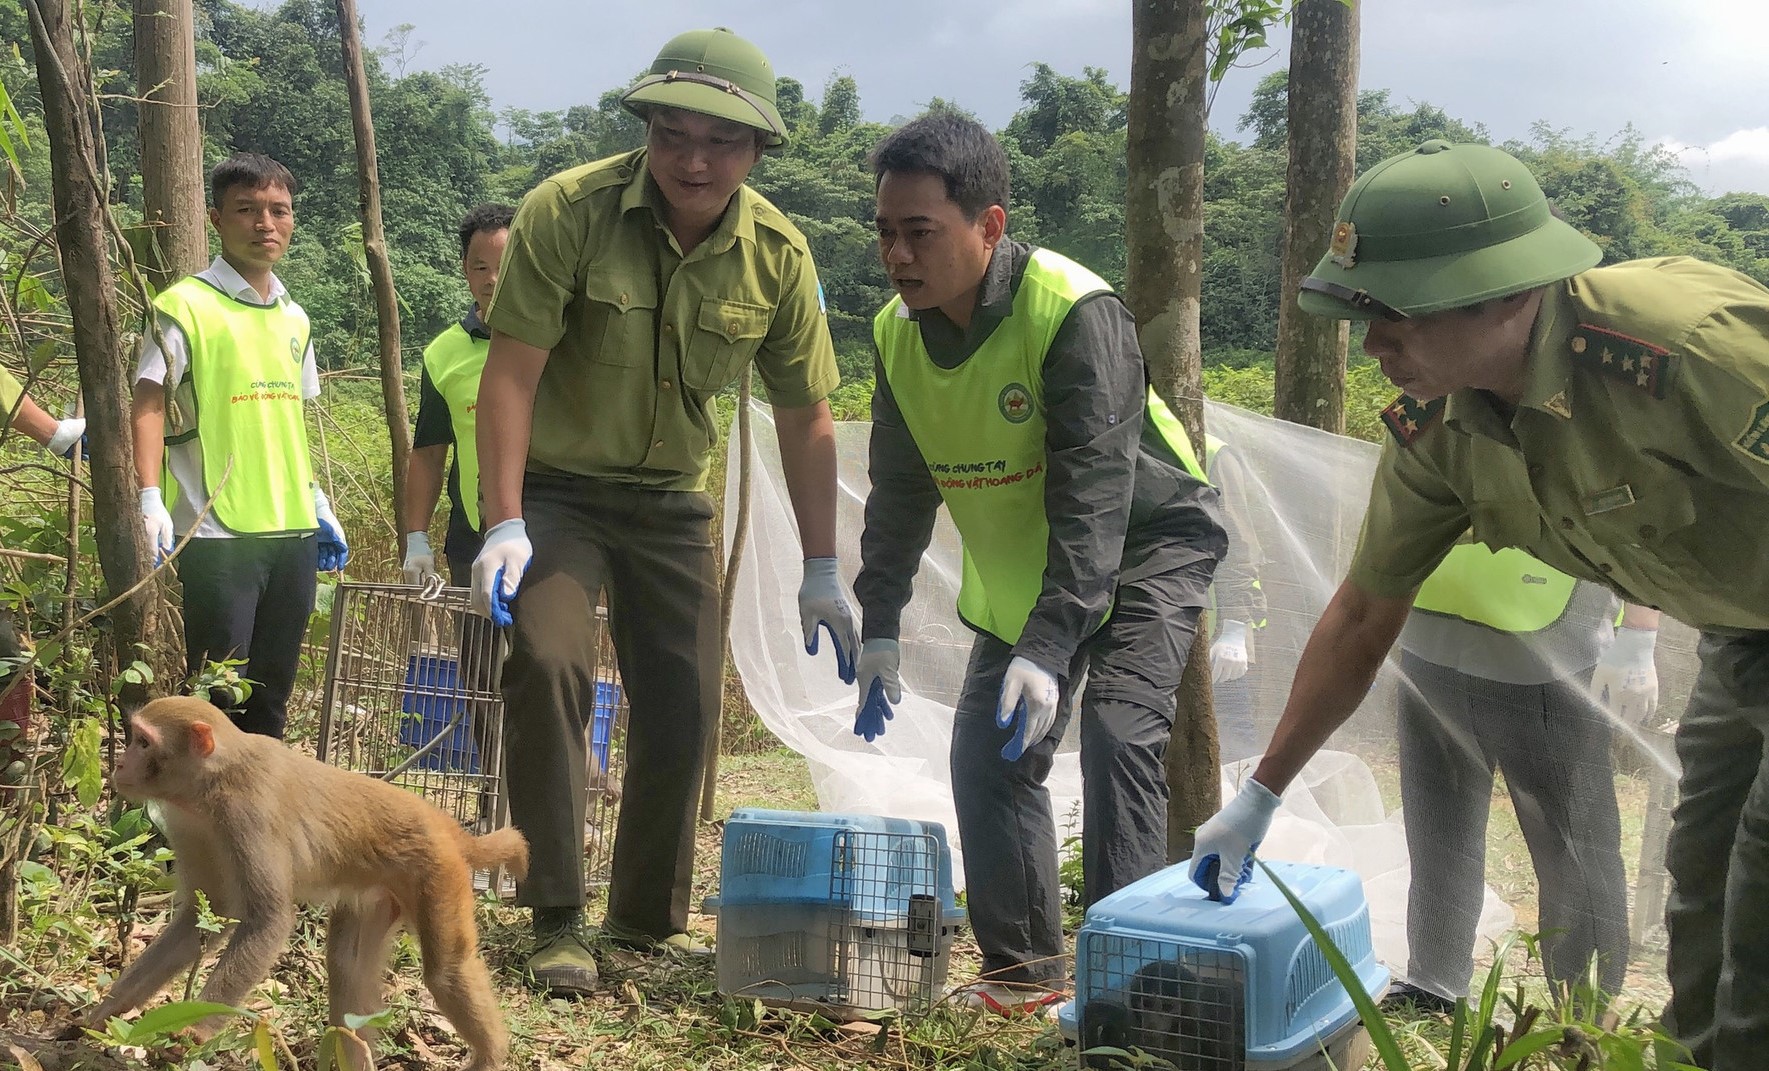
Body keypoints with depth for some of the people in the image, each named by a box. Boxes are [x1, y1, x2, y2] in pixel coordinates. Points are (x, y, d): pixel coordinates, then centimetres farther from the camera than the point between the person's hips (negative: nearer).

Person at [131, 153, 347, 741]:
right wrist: (150, 498, -21)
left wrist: (319, 506, 19)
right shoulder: (187, 306, -4)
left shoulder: (294, 319, 15)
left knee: (270, 696, 10)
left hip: (293, 532, 6)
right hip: (218, 537, -6)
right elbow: (149, 405, -10)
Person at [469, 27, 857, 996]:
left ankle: (650, 918, 25)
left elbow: (805, 419, -1)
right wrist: (503, 526, -24)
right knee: (549, 662, -24)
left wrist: (821, 574, 0)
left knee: (684, 704, 5)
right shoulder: (567, 210, -21)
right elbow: (510, 372, -20)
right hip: (555, 484, -4)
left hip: (669, 498, 4)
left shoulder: (777, 254, -9)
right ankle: (557, 921, -12)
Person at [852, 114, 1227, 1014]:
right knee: (986, 754, 1)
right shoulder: (900, 334, -9)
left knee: (1117, 733, -22)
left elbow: (1093, 496, -34)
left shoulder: (1074, 313, -30)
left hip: (1144, 543, -6)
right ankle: (1025, 969, 15)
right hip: (1018, 565, 7)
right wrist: (878, 629, -3)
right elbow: (899, 491, 2)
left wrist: (1046, 649, -40)